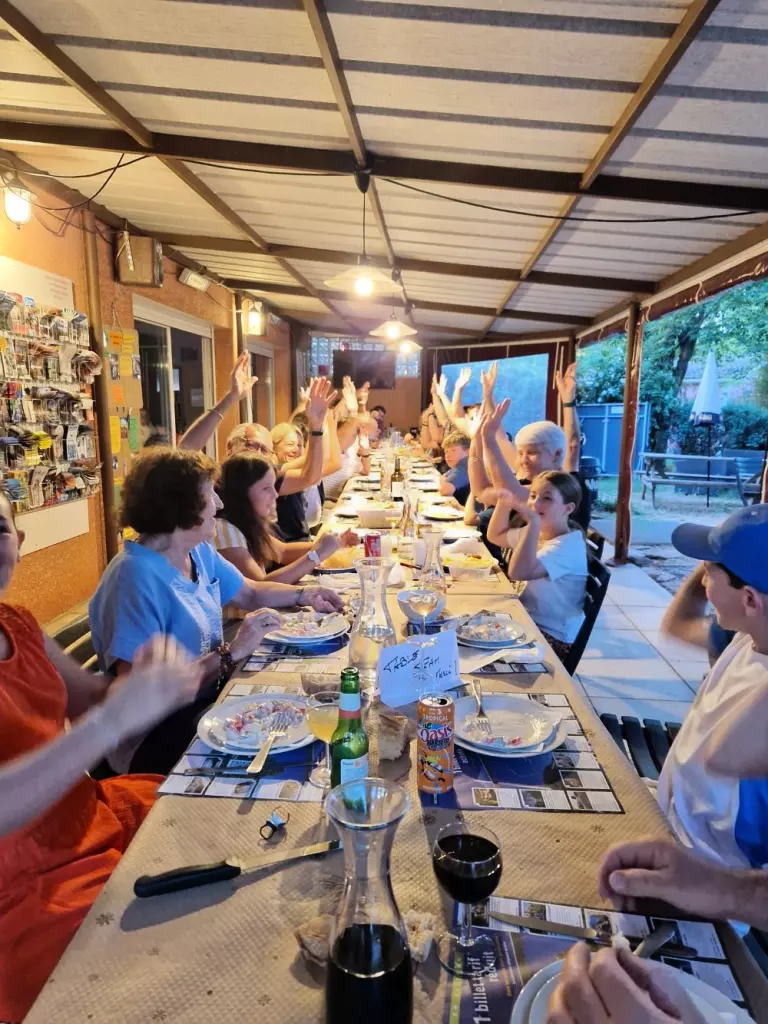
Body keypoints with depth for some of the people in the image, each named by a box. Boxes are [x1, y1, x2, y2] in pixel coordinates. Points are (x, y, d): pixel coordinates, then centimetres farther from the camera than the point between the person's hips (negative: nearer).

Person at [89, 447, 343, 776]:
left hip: (207, 700, 9)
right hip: (157, 737, -8)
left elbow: (249, 593, 20)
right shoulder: (137, 576, -25)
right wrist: (231, 653, -28)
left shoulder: (199, 552, 4)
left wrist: (302, 595, 5)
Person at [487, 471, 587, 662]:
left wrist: (533, 522, -39)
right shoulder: (537, 532, 6)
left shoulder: (568, 546, -24)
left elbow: (518, 572, -38)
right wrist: (504, 503, 4)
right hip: (527, 619, 8)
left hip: (552, 636, -8)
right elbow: (495, 536, 20)